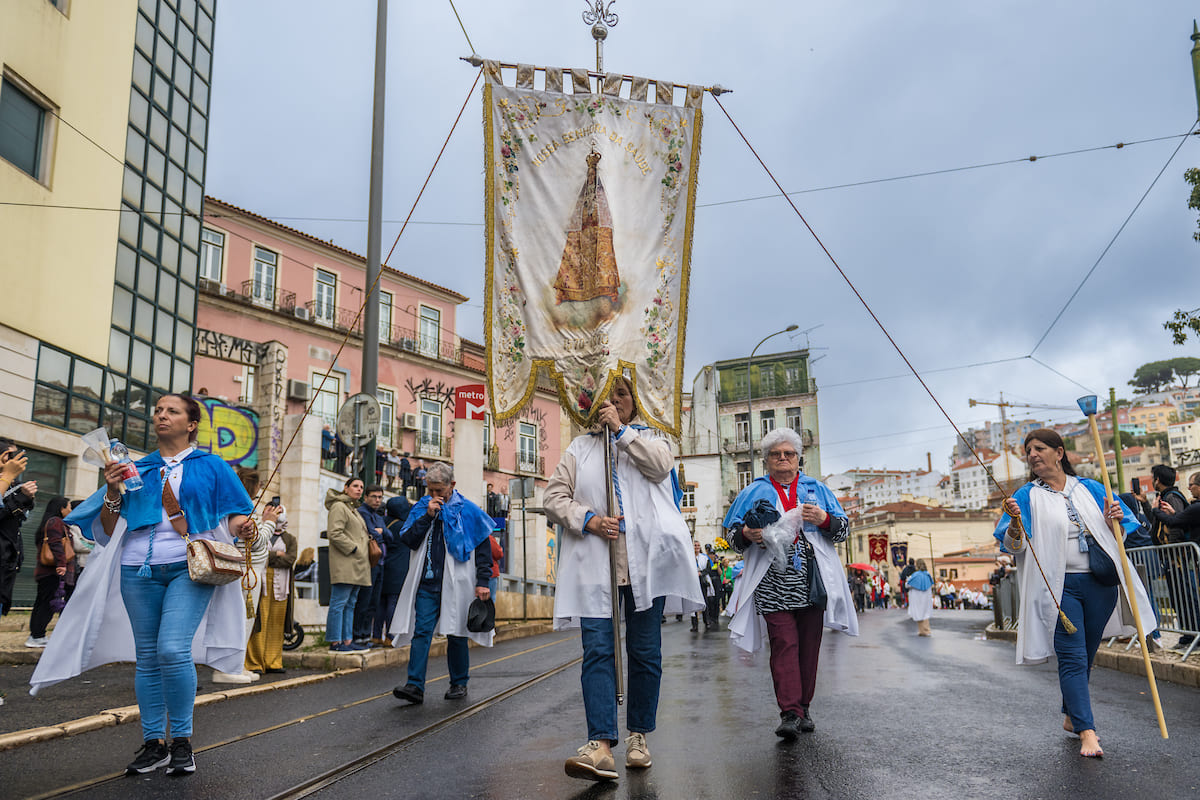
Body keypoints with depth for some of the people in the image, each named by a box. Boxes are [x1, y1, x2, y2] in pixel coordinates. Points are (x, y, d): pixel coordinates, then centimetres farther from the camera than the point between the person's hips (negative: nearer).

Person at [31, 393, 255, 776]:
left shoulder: (210, 466, 10)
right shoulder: (138, 469, 16)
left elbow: (231, 515, 7)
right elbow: (109, 529, 14)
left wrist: (243, 527, -15)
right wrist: (113, 492, -3)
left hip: (189, 568, -3)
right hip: (139, 569, 4)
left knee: (173, 650, -18)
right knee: (147, 658, 5)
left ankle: (182, 740, -4)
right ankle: (154, 744, 16)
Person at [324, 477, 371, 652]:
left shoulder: (354, 509, 23)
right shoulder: (339, 507, -7)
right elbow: (334, 533, -17)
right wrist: (354, 549, -15)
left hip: (357, 565, 10)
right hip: (344, 564, -10)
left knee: (350, 603, 10)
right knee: (339, 603, -7)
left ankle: (347, 640, 13)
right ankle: (335, 641, -5)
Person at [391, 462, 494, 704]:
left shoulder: (468, 511, 0)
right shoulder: (421, 508, 9)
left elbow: (483, 548, 2)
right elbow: (407, 540, -1)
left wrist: (482, 581, -4)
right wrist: (428, 516, -10)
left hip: (456, 584, -2)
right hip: (427, 583, 2)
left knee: (456, 635, 6)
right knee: (421, 631, -6)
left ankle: (459, 683, 20)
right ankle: (415, 686, -8)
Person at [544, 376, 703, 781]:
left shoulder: (650, 438, 16)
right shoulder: (579, 448, 17)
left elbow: (660, 466, -7)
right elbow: (553, 497, 9)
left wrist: (621, 429, -5)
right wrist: (589, 520, -8)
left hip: (646, 560, 0)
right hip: (594, 562, 0)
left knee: (645, 652, 6)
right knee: (597, 650, -11)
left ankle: (639, 735, 20)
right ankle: (600, 745, -16)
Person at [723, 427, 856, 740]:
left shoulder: (817, 489, 17)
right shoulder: (754, 492, 15)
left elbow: (844, 529, 12)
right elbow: (732, 535, 11)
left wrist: (824, 519, -9)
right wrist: (747, 534, -13)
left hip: (811, 582, 2)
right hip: (773, 583, -2)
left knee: (808, 644, 5)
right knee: (784, 644, -10)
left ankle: (803, 708, 16)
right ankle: (789, 713, -13)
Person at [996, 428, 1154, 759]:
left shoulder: (1090, 489, 10)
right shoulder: (1027, 497, 1)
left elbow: (1118, 529, 17)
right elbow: (1012, 546, -6)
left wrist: (1113, 520, -6)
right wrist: (1015, 524, -27)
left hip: (1099, 583, 4)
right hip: (1058, 586, -3)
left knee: (1086, 655, 13)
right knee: (1072, 658, -10)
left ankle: (1071, 717, 28)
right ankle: (1086, 732, -10)